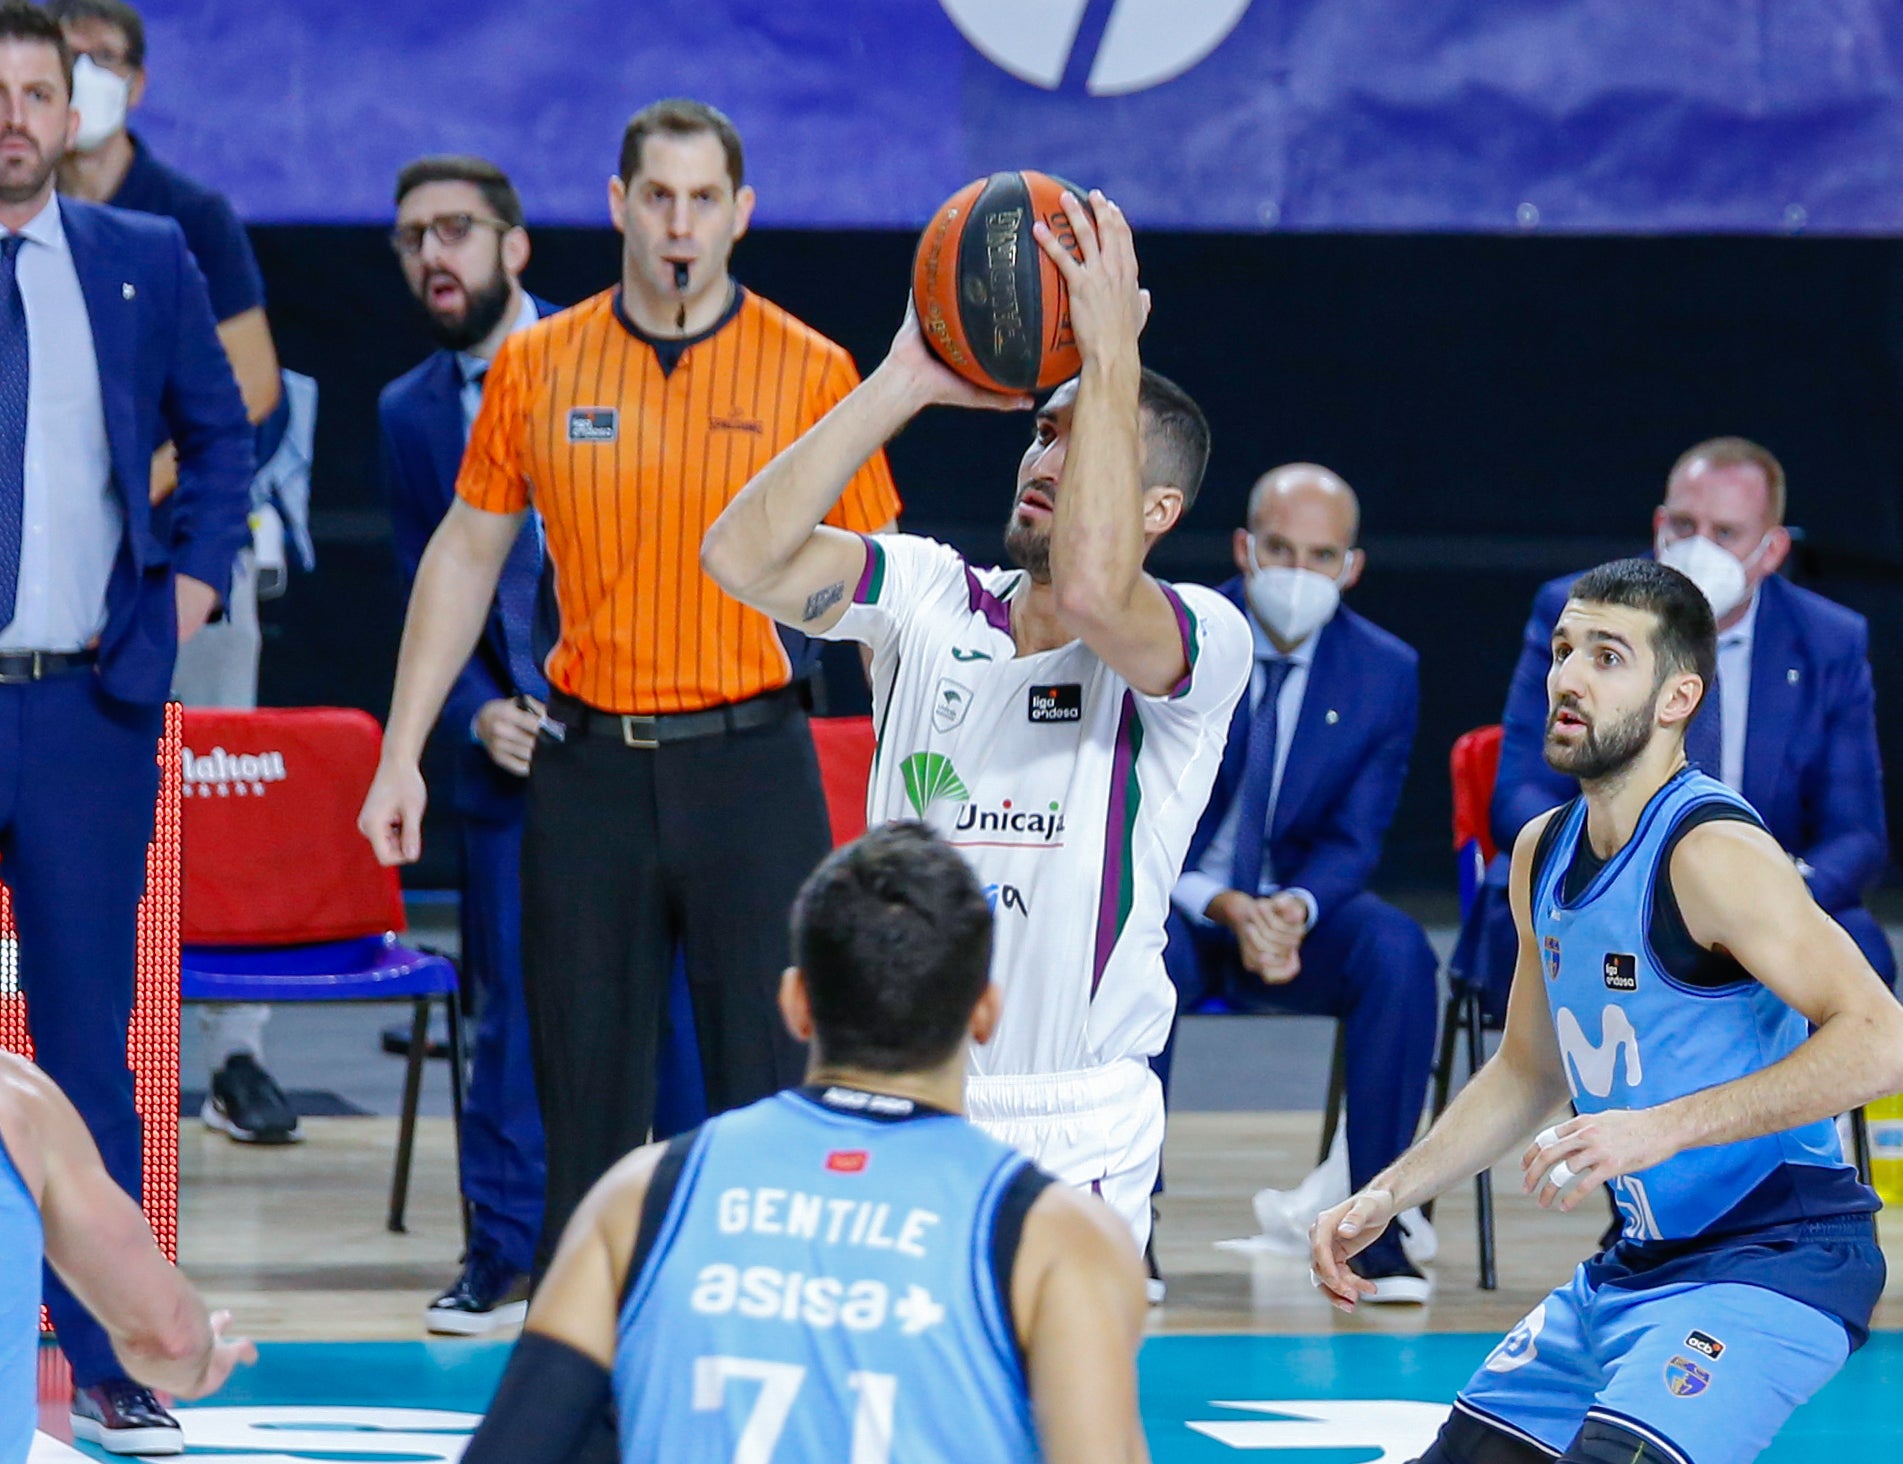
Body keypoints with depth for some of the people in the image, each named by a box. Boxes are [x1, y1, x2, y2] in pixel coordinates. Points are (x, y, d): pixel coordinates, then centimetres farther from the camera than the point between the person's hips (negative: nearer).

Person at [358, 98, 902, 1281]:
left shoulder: (812, 372, -1)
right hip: (591, 767, 2)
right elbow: (466, 555, 12)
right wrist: (403, 754, 8)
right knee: (587, 1088, 7)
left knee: (771, 1085, -3)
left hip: (750, 757, -2)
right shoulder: (537, 367, 4)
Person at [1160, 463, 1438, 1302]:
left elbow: (1352, 840, -2)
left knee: (1398, 951, -30)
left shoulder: (1385, 673, -1)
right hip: (1176, 906, -2)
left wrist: (1296, 909, -25)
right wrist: (1225, 908, -26)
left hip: (1298, 913, 2)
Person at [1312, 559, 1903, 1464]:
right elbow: (1527, 1073, 23)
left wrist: (1658, 1130, -32)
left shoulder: (1713, 854, -19)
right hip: (1640, 1261, 9)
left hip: (1772, 1259, -9)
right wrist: (1385, 1197, 13)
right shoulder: (1544, 853, 8)